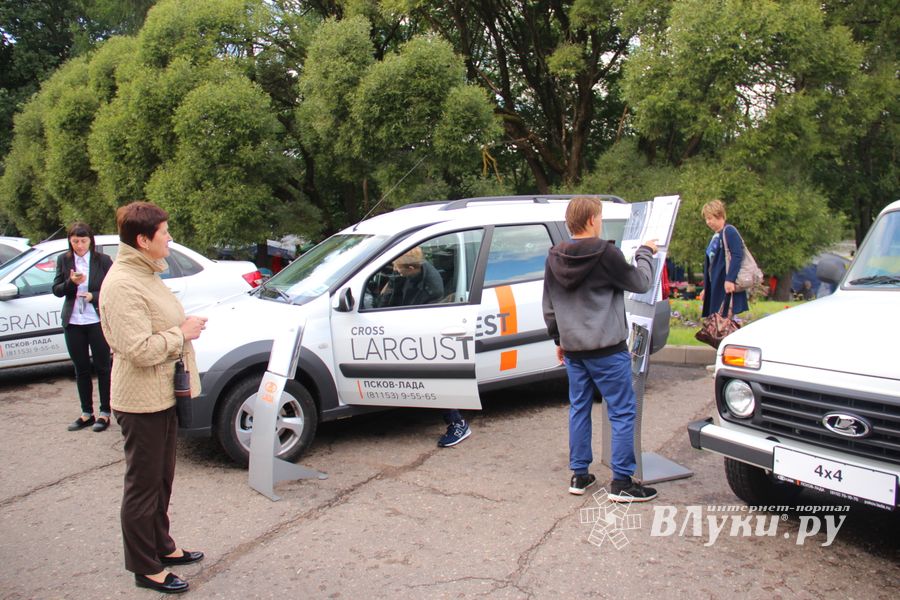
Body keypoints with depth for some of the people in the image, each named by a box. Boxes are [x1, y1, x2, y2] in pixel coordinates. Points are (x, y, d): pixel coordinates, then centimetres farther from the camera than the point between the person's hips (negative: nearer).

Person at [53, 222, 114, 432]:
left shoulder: (103, 260, -4)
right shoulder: (63, 260, 4)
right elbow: (56, 290, 4)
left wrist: (93, 296, -18)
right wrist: (71, 283, -15)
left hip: (98, 321, -3)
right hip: (73, 322, 4)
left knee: (102, 367, 5)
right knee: (81, 369, 11)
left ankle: (104, 413, 14)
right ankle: (87, 413, 22)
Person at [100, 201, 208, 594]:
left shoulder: (145, 274, 11)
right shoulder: (123, 285, -23)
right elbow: (141, 349, -29)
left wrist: (185, 326, 9)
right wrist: (183, 333, -18)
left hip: (162, 396, 10)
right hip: (141, 401, -10)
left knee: (161, 479, 22)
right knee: (143, 485, 4)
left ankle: (161, 546, 39)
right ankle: (146, 568, 18)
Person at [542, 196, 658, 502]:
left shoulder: (554, 258, 6)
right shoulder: (605, 253, -14)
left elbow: (548, 306, 13)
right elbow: (640, 282, -2)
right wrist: (645, 252, 13)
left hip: (573, 349, 7)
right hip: (607, 350, -7)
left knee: (579, 409, 15)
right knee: (623, 412, 2)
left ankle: (579, 475, 23)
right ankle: (621, 482, 6)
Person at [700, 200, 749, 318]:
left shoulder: (729, 231, -7)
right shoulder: (715, 237, 19)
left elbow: (737, 256, -18)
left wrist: (730, 279, -26)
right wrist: (705, 288, 22)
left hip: (727, 286, -8)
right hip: (715, 286, 8)